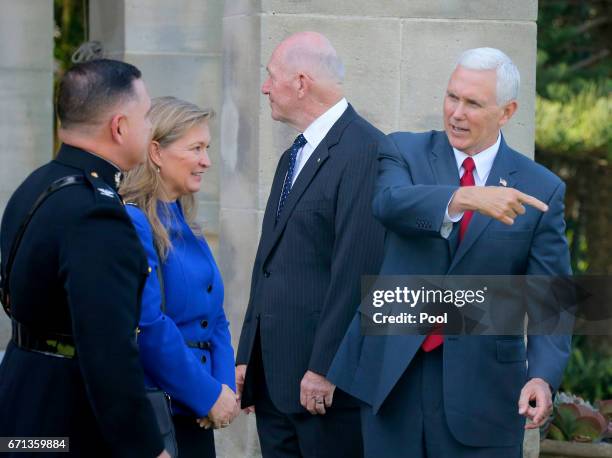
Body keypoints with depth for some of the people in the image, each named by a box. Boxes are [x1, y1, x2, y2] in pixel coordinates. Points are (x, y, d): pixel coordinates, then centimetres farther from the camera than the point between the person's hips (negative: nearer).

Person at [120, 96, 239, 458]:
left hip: (195, 413, 8)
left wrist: (225, 387, -1)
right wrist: (209, 395, -14)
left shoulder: (187, 227, 14)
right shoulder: (133, 224, -14)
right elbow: (149, 328, -20)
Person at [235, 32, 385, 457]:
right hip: (274, 374, 9)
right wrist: (247, 357, 16)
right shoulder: (293, 157, 18)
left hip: (324, 378, -9)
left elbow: (356, 270, -18)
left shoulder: (364, 151, -12)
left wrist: (325, 367, -20)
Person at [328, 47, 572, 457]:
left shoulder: (541, 190, 1)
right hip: (392, 373, 1)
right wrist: (464, 198, -38)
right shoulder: (404, 151, 3)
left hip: (480, 384, -1)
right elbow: (390, 203, -20)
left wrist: (543, 377, -20)